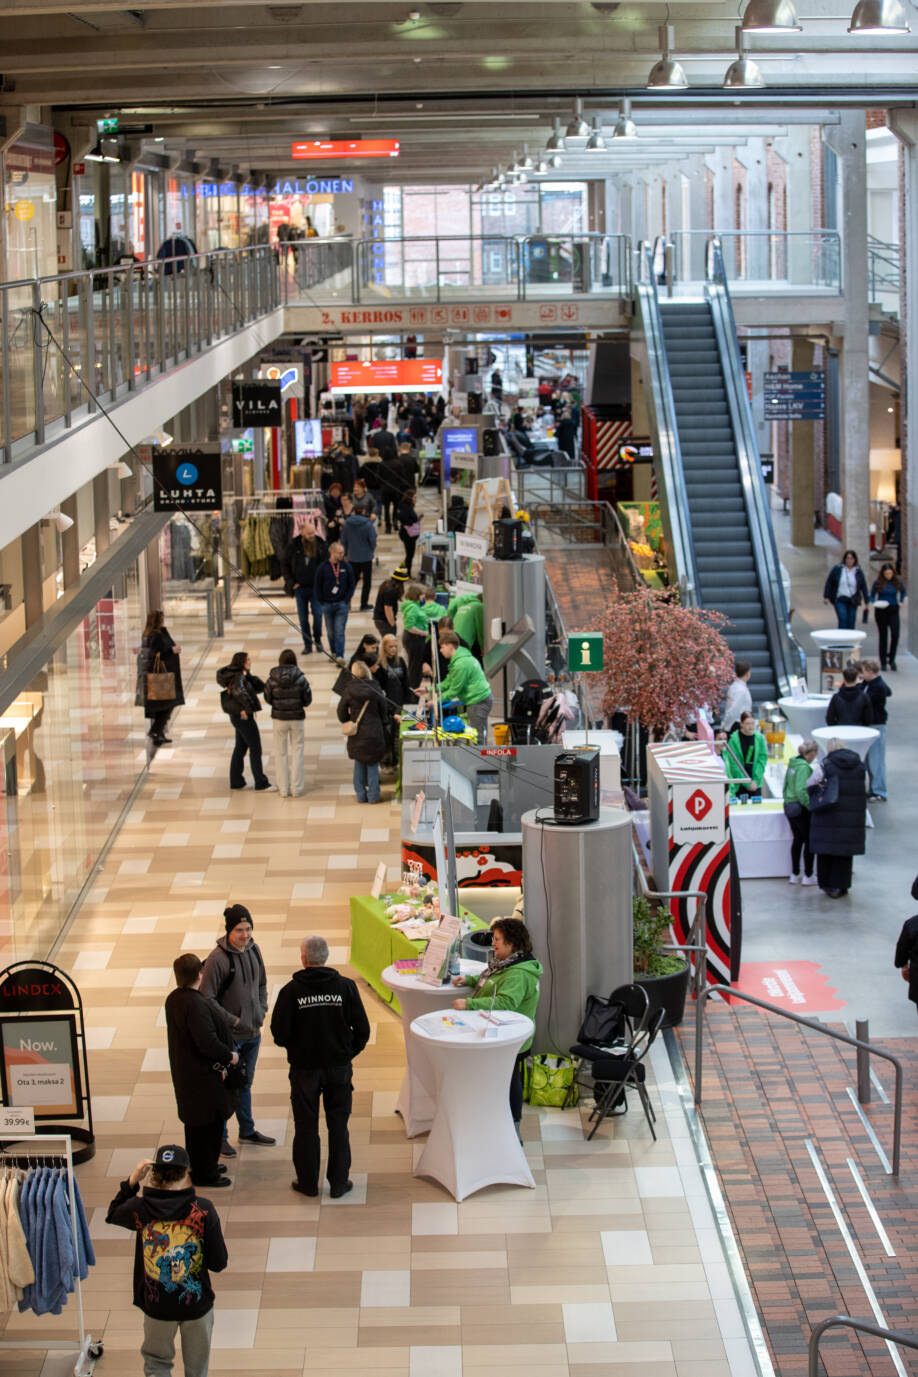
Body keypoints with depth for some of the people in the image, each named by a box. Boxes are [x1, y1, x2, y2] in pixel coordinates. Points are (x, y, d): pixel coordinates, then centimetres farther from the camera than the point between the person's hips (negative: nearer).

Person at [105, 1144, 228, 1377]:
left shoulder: (140, 1208, -16)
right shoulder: (203, 1210, -19)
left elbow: (112, 1215, 10)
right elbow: (218, 1263, -14)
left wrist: (132, 1181, 2)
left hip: (157, 1305, 1)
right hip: (197, 1303, 0)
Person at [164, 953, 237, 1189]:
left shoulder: (173, 999, 3)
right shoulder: (195, 1004, -28)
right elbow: (207, 1041, -31)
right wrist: (229, 1056, -14)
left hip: (184, 1070, 10)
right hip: (202, 1074, -10)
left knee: (195, 1121, 22)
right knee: (209, 1122, 3)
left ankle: (198, 1166, 35)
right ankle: (204, 1173, 13)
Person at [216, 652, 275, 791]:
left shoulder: (244, 675, 11)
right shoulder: (238, 677, -18)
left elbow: (260, 687, 7)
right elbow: (238, 691, -39)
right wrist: (247, 708, -30)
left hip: (238, 716, 10)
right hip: (243, 717, -10)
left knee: (240, 748, 16)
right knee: (255, 748, -2)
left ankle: (236, 781, 22)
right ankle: (261, 782, 3)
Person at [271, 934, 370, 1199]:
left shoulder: (291, 991, -14)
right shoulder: (345, 987, -9)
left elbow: (279, 1034, -13)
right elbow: (362, 1030, -6)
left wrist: (295, 1047, 8)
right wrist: (348, 1053, 10)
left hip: (304, 1068, -1)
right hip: (339, 1067, 1)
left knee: (306, 1127, 13)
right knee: (338, 1126, 13)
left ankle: (308, 1182, 22)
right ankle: (338, 1182, 19)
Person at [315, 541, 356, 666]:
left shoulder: (346, 566, -1)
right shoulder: (322, 567, -4)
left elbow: (352, 584, 7)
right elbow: (318, 586, 2)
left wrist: (347, 600, 1)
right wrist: (322, 602, 0)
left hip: (342, 604, -1)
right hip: (327, 604, 1)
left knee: (340, 632, -7)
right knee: (330, 632, 11)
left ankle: (340, 656, -9)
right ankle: (333, 653, 27)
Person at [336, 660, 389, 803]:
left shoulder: (349, 690, -8)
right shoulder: (375, 689, -8)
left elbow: (341, 711, -2)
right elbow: (384, 710, 1)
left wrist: (347, 722, 17)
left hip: (356, 733, 0)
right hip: (374, 732, 0)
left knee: (359, 764, 12)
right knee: (373, 764, 9)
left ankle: (361, 795, 14)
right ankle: (373, 795, 10)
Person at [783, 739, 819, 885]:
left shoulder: (792, 764, 6)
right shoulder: (804, 767, -20)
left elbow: (786, 785, 14)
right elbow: (801, 791, -26)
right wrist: (811, 806, -20)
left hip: (789, 806, 9)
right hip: (801, 809, -9)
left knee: (798, 839, 17)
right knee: (809, 840, 4)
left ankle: (795, 874, 23)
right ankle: (808, 876, 10)